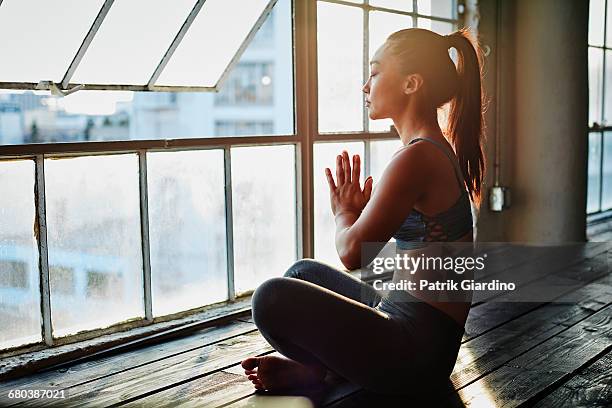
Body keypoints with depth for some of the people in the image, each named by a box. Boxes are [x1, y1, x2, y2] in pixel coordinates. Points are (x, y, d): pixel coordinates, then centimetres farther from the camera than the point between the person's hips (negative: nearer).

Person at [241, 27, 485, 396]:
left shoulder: (417, 157, -21)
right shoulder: (440, 150, 12)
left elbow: (353, 252, -19)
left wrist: (343, 212, 2)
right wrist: (356, 211, 3)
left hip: (418, 348, -11)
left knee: (271, 298, -21)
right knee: (303, 272, 24)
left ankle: (315, 368, 6)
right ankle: (309, 363, 5)